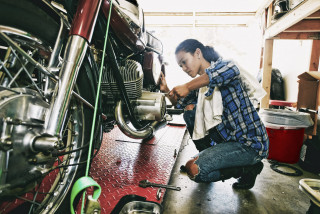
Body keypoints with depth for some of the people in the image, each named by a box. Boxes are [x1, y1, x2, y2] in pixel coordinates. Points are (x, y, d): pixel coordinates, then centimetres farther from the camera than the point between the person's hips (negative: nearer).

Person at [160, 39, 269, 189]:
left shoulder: (221, 65, -12)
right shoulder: (200, 84, 10)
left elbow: (231, 70, -39)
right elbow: (180, 103, 23)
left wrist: (187, 86, -35)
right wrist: (167, 91, 3)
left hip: (250, 144, -8)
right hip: (227, 136, 8)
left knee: (193, 169, -18)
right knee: (190, 109, 3)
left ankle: (248, 169, 0)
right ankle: (207, 155, 14)